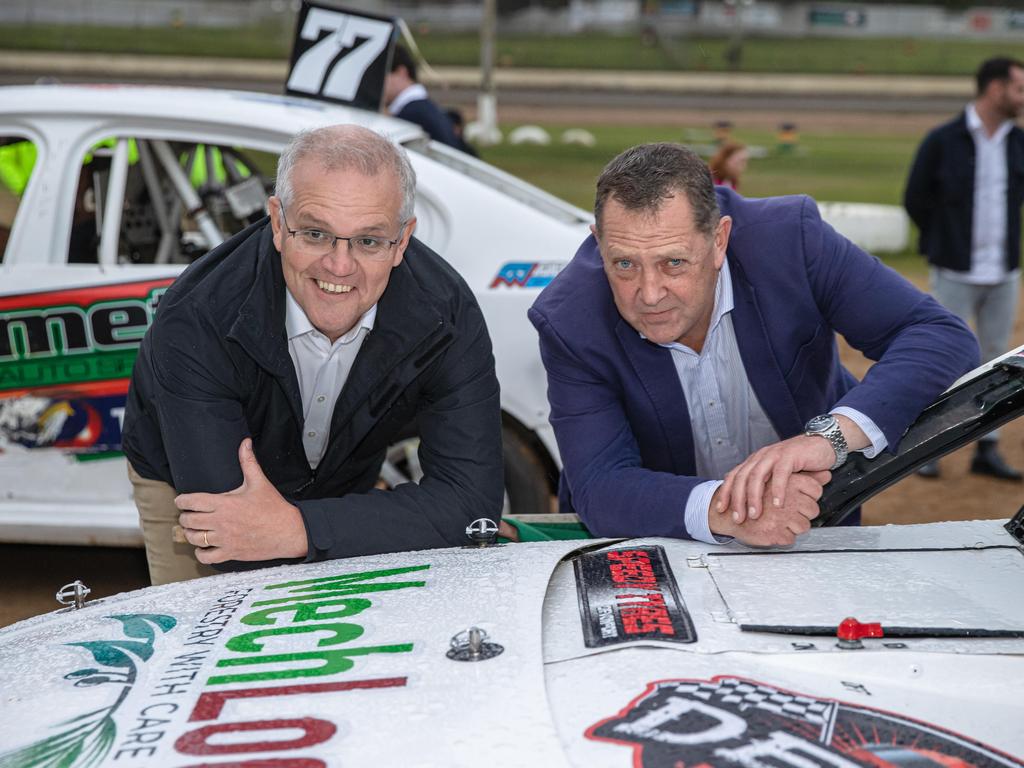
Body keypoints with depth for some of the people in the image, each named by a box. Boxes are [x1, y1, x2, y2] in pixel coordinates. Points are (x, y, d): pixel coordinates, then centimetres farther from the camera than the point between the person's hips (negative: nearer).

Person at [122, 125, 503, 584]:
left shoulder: (447, 316, -30)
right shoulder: (195, 323, -37)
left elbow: (472, 499, -33)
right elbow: (226, 528, -37)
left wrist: (302, 529, -43)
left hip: (338, 486, 3)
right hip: (186, 483, -2)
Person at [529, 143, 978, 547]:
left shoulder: (789, 238, -20)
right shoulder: (569, 321, -20)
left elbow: (943, 337, -22)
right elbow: (599, 486, -23)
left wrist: (830, 436, -39)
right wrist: (719, 511, -43)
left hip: (810, 525, 0)